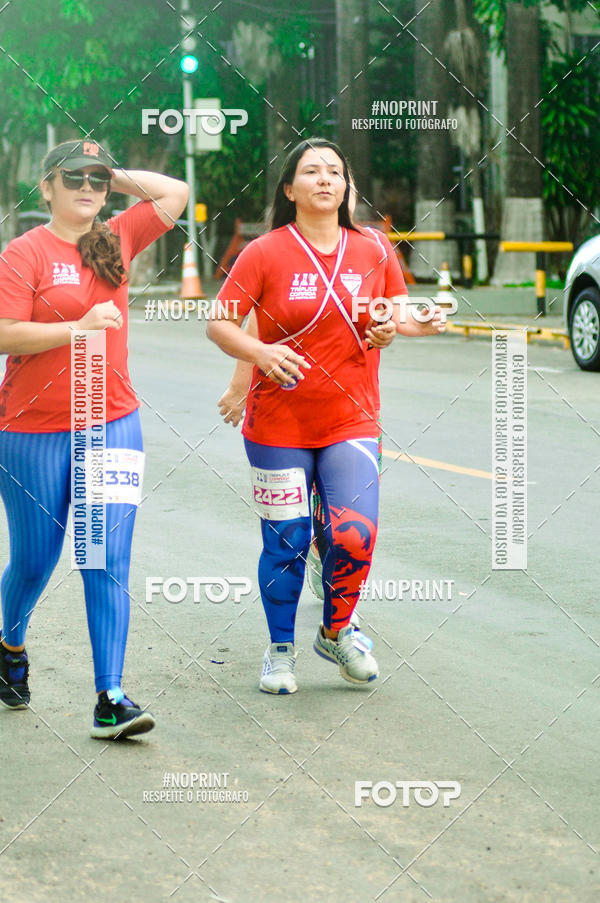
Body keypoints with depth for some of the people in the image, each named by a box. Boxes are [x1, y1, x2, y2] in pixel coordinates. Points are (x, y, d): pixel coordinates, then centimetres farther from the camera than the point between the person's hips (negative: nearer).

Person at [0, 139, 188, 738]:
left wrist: (115, 177, 7)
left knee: (108, 563, -5)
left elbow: (174, 193, 11)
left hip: (111, 425, 3)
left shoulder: (118, 240, 8)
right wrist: (79, 327, -19)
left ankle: (110, 700, -7)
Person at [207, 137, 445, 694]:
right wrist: (260, 352, -23)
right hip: (279, 423, -2)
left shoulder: (369, 253, 5)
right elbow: (219, 324, -5)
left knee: (355, 536, -11)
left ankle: (335, 632, 16)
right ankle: (280, 649, 23)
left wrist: (385, 331, -6)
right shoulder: (265, 253, -5)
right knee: (286, 544, 2)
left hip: (350, 421, 2)